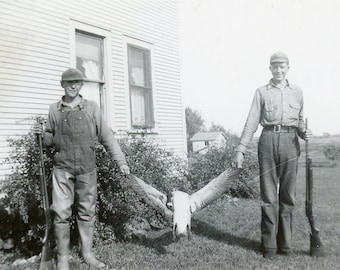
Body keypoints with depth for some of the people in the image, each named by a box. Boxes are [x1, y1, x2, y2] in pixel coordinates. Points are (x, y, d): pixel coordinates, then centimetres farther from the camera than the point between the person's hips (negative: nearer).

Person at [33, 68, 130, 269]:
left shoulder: (91, 108, 3)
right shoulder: (55, 110, 6)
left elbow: (107, 137, 1)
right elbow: (51, 139, 15)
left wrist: (121, 161, -4)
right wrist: (42, 134, -7)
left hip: (87, 169, 0)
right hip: (63, 169, 0)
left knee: (87, 212, 9)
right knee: (61, 213, -1)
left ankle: (87, 253, 23)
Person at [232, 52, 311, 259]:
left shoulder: (297, 91, 15)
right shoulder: (262, 92, 9)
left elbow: (300, 119, 20)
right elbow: (252, 122, 2)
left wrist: (304, 132, -4)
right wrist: (241, 149, -5)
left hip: (290, 141, 2)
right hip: (268, 140, -2)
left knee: (288, 195, 5)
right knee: (269, 195, 0)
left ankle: (285, 242, 16)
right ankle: (269, 244, 8)